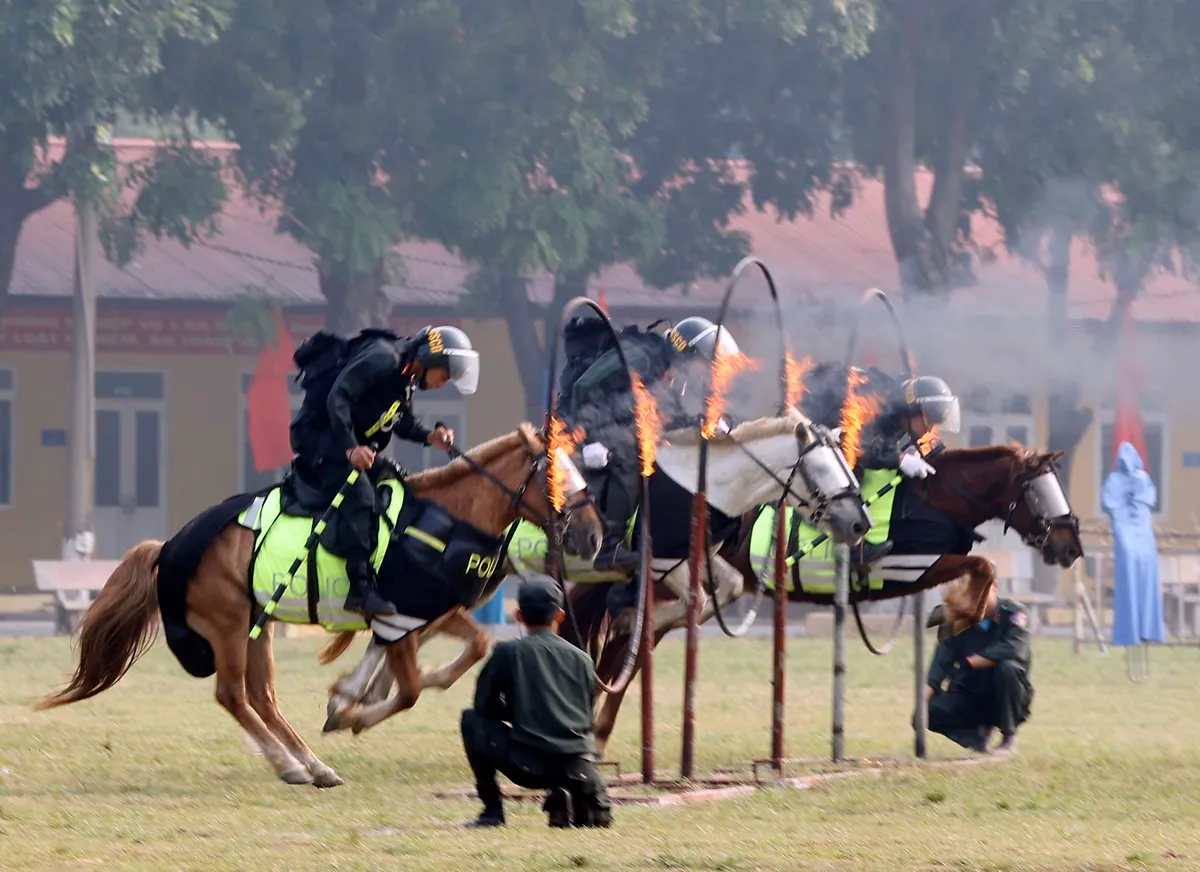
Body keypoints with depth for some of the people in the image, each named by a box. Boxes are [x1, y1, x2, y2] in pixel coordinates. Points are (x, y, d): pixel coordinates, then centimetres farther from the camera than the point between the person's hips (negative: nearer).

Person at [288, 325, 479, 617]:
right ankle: (360, 588, -32)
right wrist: (350, 448, -35)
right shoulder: (382, 359, -21)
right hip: (319, 435, -11)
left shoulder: (407, 377, 10)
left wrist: (429, 436, 0)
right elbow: (338, 397, -29)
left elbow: (403, 422, 20)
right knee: (359, 494, -26)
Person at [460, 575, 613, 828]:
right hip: (577, 767, 3)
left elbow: (485, 705, 12)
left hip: (526, 766, -3)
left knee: (473, 720, 21)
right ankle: (584, 802, -2)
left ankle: (492, 810, 13)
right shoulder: (581, 659, 15)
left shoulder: (508, 653, 6)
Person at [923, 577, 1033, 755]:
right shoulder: (958, 623, 0)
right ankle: (980, 732, 6)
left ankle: (1009, 737, -13)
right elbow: (942, 660, -7)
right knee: (930, 712, -22)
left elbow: (1013, 649, -26)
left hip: (1004, 698, -3)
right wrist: (924, 698, -22)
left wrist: (972, 662, -21)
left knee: (1008, 668, -34)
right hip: (970, 697, 3)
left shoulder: (1013, 612, -10)